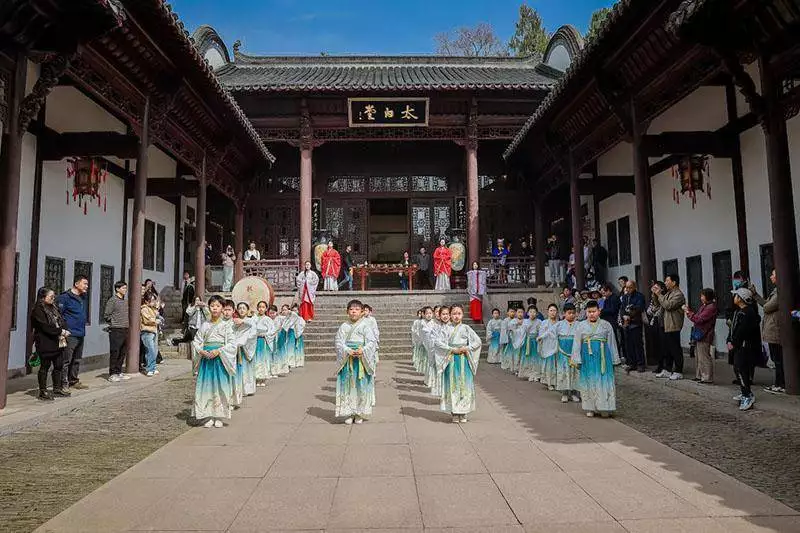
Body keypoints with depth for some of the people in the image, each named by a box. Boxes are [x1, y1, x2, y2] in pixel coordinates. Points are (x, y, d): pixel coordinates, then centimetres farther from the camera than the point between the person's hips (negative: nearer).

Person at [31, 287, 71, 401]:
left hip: (58, 342, 8)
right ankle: (43, 391, 10)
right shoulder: (38, 310, -9)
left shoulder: (54, 308, 16)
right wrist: (60, 331, -16)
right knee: (45, 366, 1)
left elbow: (61, 321, 14)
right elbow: (45, 327, -17)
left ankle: (57, 389, 22)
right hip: (45, 343, -8)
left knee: (58, 365, 11)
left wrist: (65, 331, -5)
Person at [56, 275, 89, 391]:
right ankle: (63, 384, 3)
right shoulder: (65, 297, -11)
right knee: (66, 361, -3)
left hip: (80, 334, 9)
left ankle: (74, 381, 27)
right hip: (70, 335, -9)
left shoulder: (83, 298, 15)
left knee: (77, 360, 16)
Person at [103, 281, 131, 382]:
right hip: (116, 330, -8)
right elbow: (106, 315, -10)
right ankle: (112, 375, 3)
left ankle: (119, 372, 20)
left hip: (125, 330, 8)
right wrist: (113, 322, -4)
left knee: (123, 353, 11)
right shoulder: (112, 300, -8)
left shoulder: (126, 301, 14)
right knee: (114, 353, -3)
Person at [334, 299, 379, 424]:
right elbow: (338, 342, -3)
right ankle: (348, 413, 12)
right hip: (347, 361, 1)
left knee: (361, 387, 2)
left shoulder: (365, 326, 0)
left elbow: (372, 342, -7)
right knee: (348, 386, 3)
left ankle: (360, 413, 13)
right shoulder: (343, 327, 4)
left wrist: (362, 350, -25)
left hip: (362, 361, -1)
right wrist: (349, 351, -20)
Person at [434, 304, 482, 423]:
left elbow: (478, 341, 1)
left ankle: (463, 413, 11)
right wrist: (452, 349, -14)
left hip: (464, 361, 1)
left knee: (465, 385, 1)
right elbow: (438, 342, -8)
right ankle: (454, 413, 8)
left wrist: (466, 348, -11)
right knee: (452, 385, 1)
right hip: (451, 360, 0)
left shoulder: (466, 328, 3)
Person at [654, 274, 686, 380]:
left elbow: (668, 305, -24)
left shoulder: (678, 294, -12)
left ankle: (678, 372, 6)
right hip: (666, 326, 9)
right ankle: (667, 370, 22)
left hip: (674, 327, -9)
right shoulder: (668, 293, 16)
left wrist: (659, 294, -16)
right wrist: (655, 294, 4)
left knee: (675, 350, -1)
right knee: (667, 349, 14)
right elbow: (659, 305, 17)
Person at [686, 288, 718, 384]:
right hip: (700, 335, 10)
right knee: (699, 356, 16)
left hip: (704, 336, -10)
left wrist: (688, 312, -11)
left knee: (704, 357, -3)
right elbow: (697, 316, 14)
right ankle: (700, 375, 25)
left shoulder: (711, 307, -17)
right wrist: (688, 310, 6)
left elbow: (699, 319, -21)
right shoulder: (704, 306, 15)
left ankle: (708, 378, 4)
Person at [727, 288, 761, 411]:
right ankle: (745, 393, 24)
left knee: (741, 370, -13)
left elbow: (742, 331, -21)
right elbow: (733, 327, 15)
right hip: (738, 347, 10)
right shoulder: (738, 311, 16)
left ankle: (748, 396, -11)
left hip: (745, 347, -10)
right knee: (739, 369, 14)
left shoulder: (749, 313, -17)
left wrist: (733, 343, -15)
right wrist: (729, 341, 5)